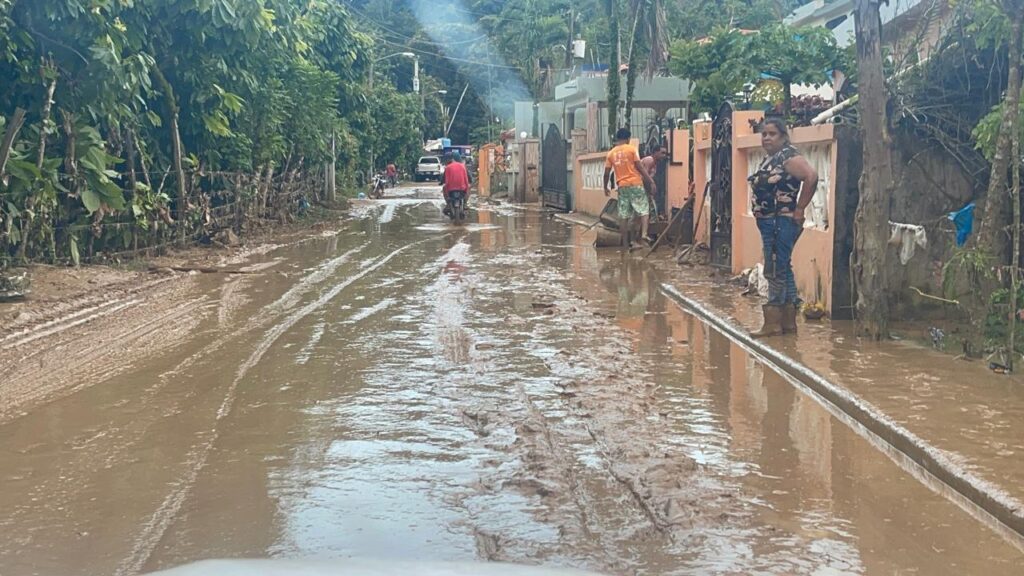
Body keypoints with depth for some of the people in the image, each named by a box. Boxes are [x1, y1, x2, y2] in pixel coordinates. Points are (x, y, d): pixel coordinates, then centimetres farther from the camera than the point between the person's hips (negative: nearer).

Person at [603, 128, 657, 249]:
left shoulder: (611, 153, 8)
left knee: (624, 215, 8)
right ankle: (644, 233, -18)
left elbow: (607, 173, 7)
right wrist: (651, 181, -5)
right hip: (635, 184, -4)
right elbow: (640, 167, -7)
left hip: (622, 186, 4)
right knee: (644, 209, 3)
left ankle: (625, 242, 8)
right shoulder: (632, 149, -3)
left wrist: (606, 187, 21)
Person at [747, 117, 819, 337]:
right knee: (783, 271, 13)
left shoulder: (788, 156, -13)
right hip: (768, 222, 10)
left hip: (782, 222, -10)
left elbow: (811, 177, -26)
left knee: (776, 272, -7)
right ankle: (788, 321, 19)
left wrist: (799, 209, -20)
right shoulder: (768, 160, 15)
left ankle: (773, 323, -3)